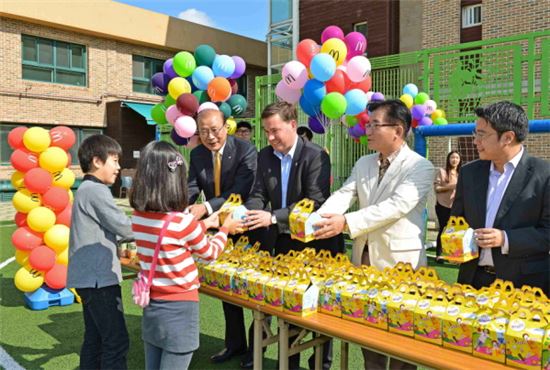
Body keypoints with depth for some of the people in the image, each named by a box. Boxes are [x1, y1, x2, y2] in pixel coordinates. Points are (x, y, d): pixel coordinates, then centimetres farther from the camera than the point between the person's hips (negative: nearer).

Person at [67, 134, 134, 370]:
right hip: (99, 278, -10)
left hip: (89, 277, 10)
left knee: (95, 339, 15)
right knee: (116, 341, -7)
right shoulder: (96, 191, -15)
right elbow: (123, 227, -15)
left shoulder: (86, 190, 16)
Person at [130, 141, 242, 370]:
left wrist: (204, 224, 20)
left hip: (151, 306, 6)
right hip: (179, 308, -6)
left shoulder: (138, 217, -2)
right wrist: (225, 229, 14)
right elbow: (210, 253, -3)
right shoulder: (182, 221, -20)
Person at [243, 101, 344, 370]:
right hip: (282, 242, 5)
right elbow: (258, 194, 2)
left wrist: (273, 217, -31)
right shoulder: (265, 156, 2)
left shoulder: (316, 156, -16)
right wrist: (246, 213, -21)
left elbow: (315, 202, -23)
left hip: (314, 242, -4)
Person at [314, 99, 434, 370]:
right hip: (364, 258, 6)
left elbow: (396, 206, -24)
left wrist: (347, 222, -32)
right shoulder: (363, 164, 9)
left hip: (400, 263, -5)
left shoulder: (420, 167, -11)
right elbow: (342, 195, -4)